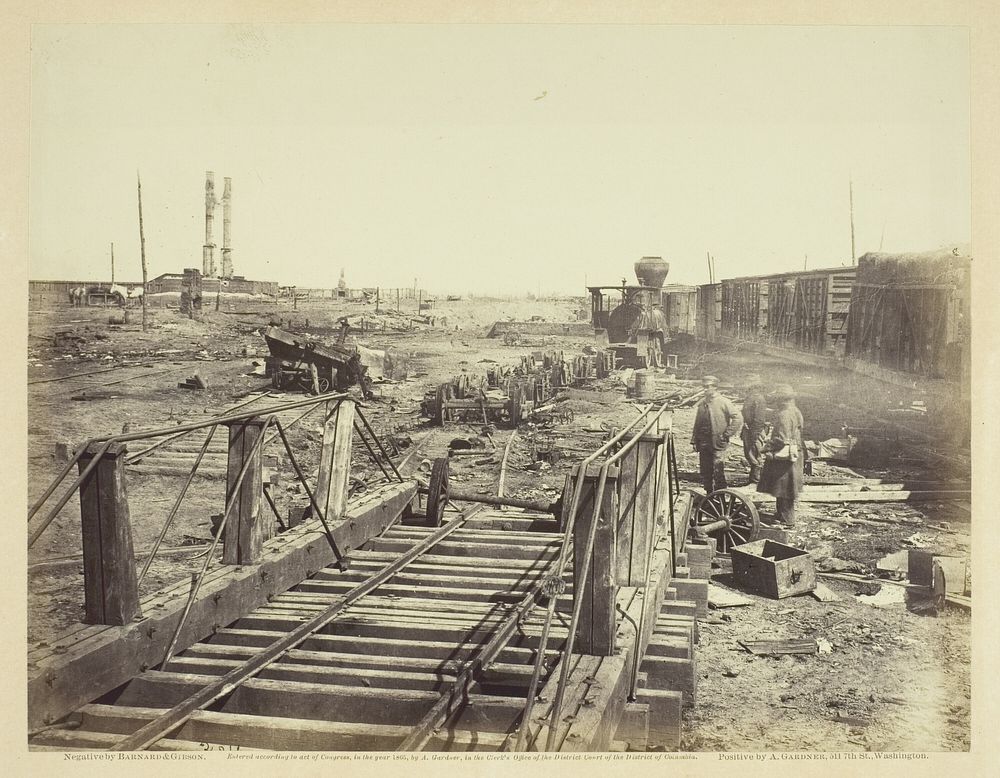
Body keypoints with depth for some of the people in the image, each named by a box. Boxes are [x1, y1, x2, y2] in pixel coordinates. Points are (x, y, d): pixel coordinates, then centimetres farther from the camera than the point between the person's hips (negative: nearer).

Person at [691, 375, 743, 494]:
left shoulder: (723, 402, -6)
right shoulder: (702, 403, 11)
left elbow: (738, 418, -9)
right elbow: (697, 423, 15)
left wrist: (727, 434, -10)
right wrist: (694, 440, 9)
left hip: (718, 443, -6)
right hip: (704, 444, 6)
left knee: (718, 472, -7)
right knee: (705, 472, 9)